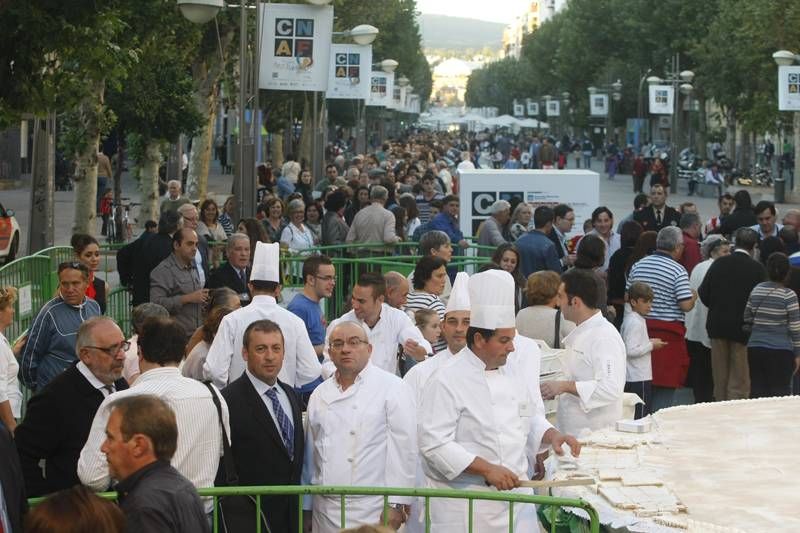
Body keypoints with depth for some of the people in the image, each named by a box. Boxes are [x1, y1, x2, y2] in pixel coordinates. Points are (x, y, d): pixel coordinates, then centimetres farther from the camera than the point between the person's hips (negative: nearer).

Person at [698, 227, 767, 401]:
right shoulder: (757, 268, -11)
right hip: (743, 327, -3)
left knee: (720, 375, 14)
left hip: (717, 326, 3)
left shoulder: (719, 263, -2)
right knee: (739, 379, 2)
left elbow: (703, 293, -1)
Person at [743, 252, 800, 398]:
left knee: (757, 392, 7)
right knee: (780, 393, 0)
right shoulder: (788, 295, -9)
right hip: (781, 352, -5)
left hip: (754, 349, 5)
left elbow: (747, 319, 13)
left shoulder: (756, 290, 5)